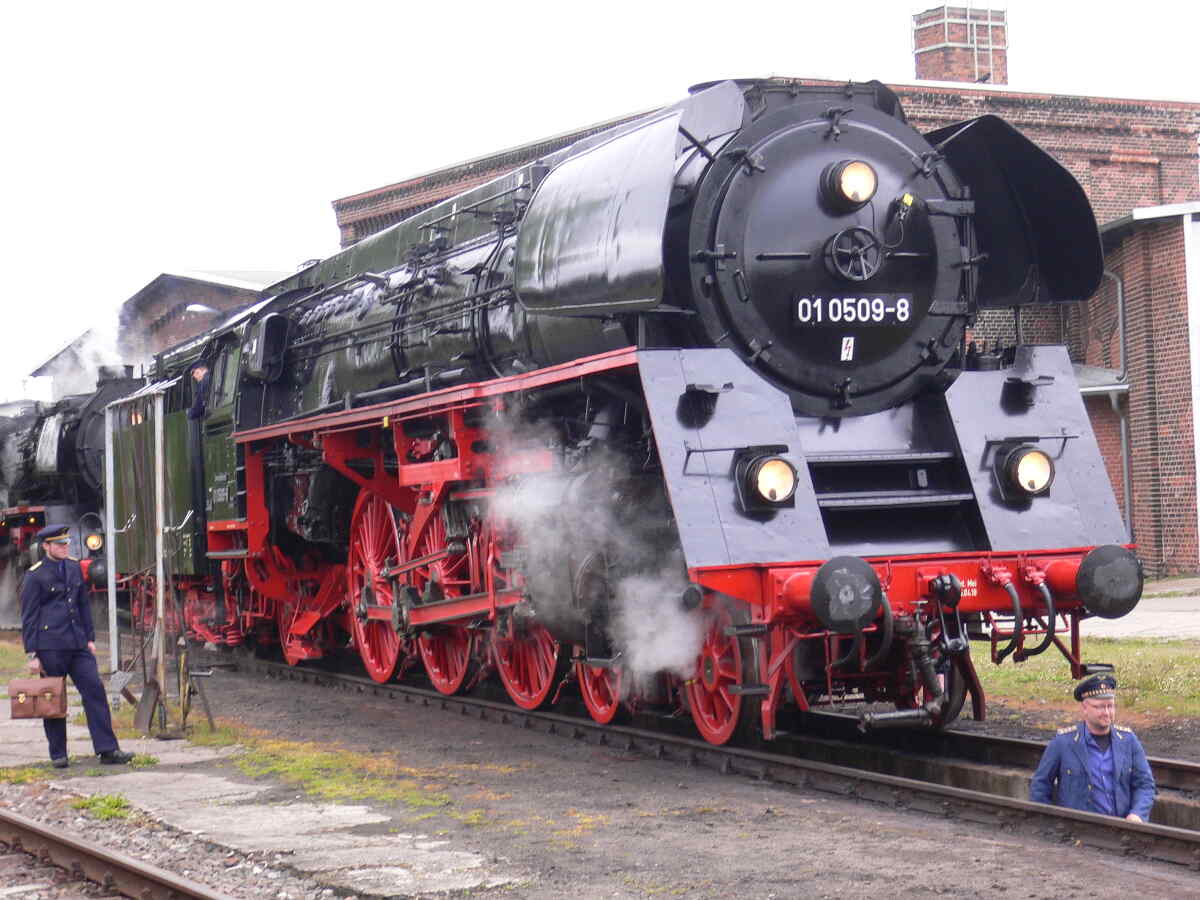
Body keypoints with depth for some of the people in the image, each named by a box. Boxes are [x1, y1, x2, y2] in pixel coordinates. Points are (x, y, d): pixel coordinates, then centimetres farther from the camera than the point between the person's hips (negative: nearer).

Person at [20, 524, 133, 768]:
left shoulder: (74, 567, 13)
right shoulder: (34, 576, -4)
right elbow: (29, 617, -4)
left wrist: (90, 637, 16)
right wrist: (32, 654, -8)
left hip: (77, 643, 5)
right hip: (50, 645, -5)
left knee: (95, 690, -4)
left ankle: (107, 750, -4)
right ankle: (58, 755, 12)